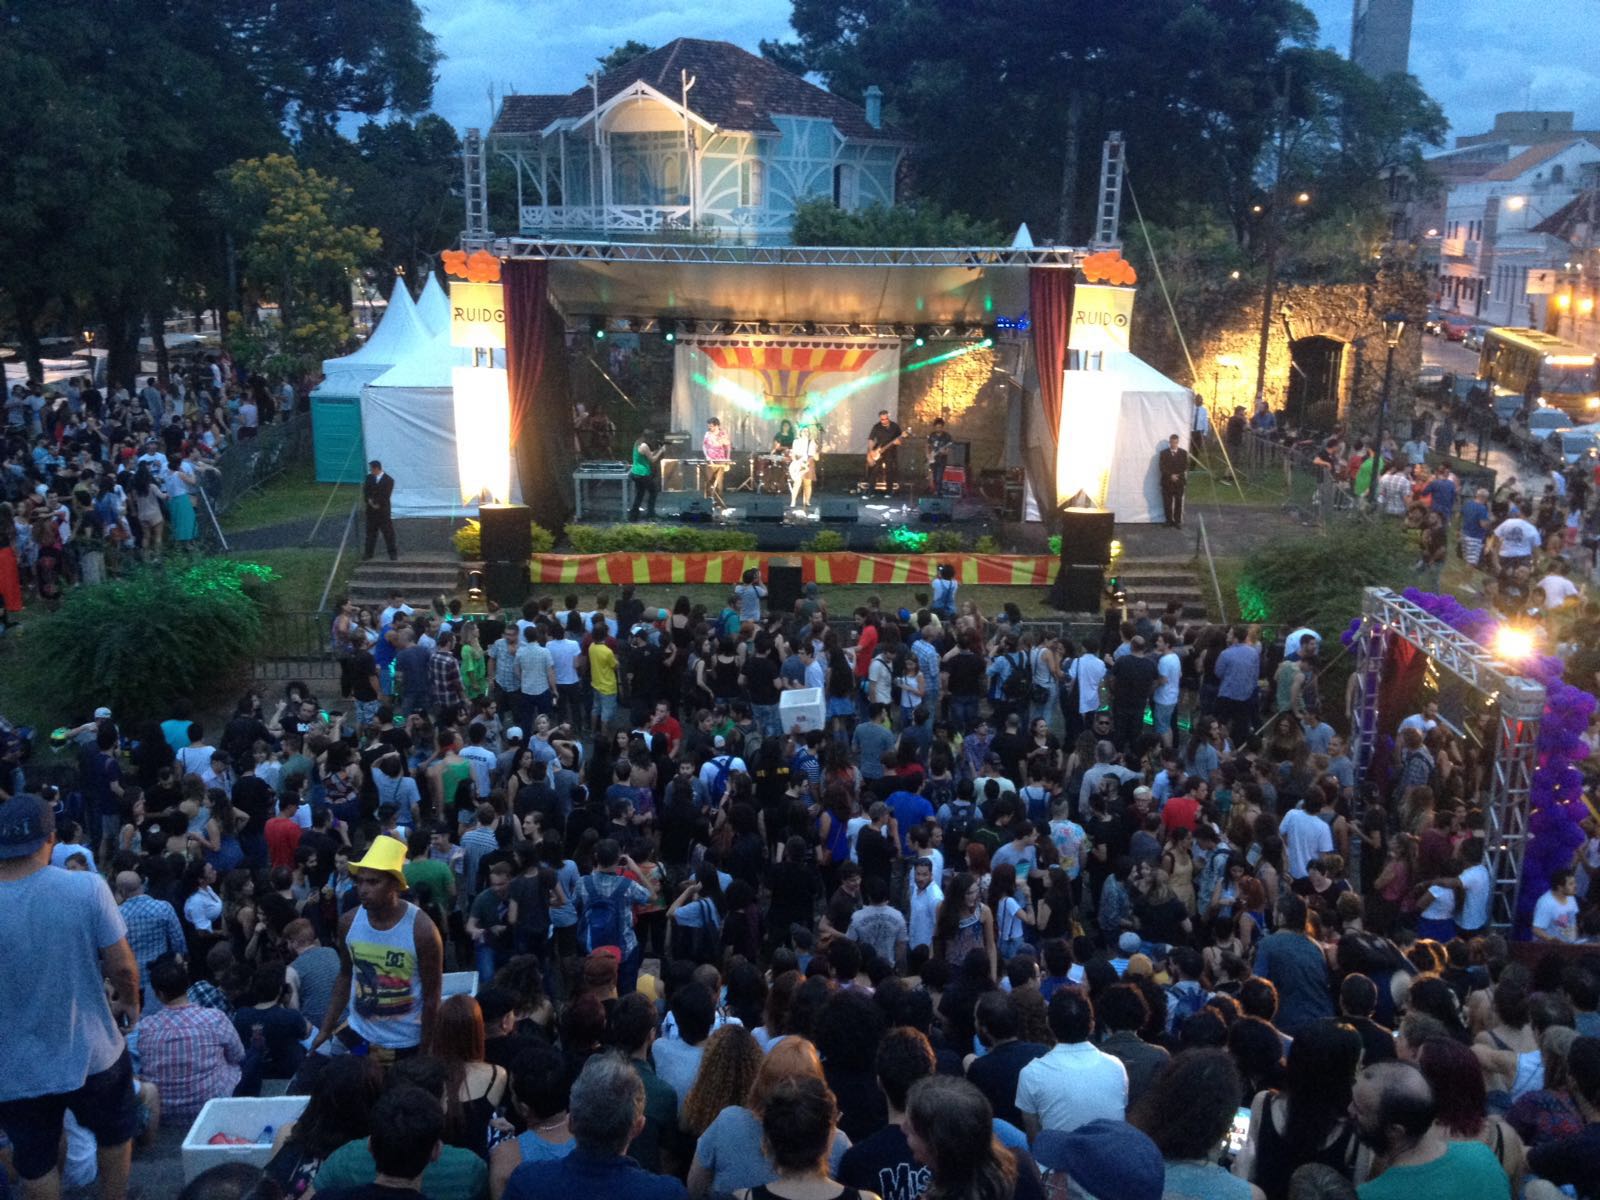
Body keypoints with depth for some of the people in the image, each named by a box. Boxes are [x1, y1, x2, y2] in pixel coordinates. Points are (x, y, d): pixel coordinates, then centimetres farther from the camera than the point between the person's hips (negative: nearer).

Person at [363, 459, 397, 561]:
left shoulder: (389, 480, -8)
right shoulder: (369, 478, 6)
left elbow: (386, 496, -12)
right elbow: (365, 492, 3)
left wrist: (376, 504, -13)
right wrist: (370, 501, -13)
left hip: (383, 511, -4)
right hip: (371, 511, 4)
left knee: (388, 532, -2)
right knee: (370, 532, 10)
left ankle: (392, 553, 4)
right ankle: (369, 553, 17)